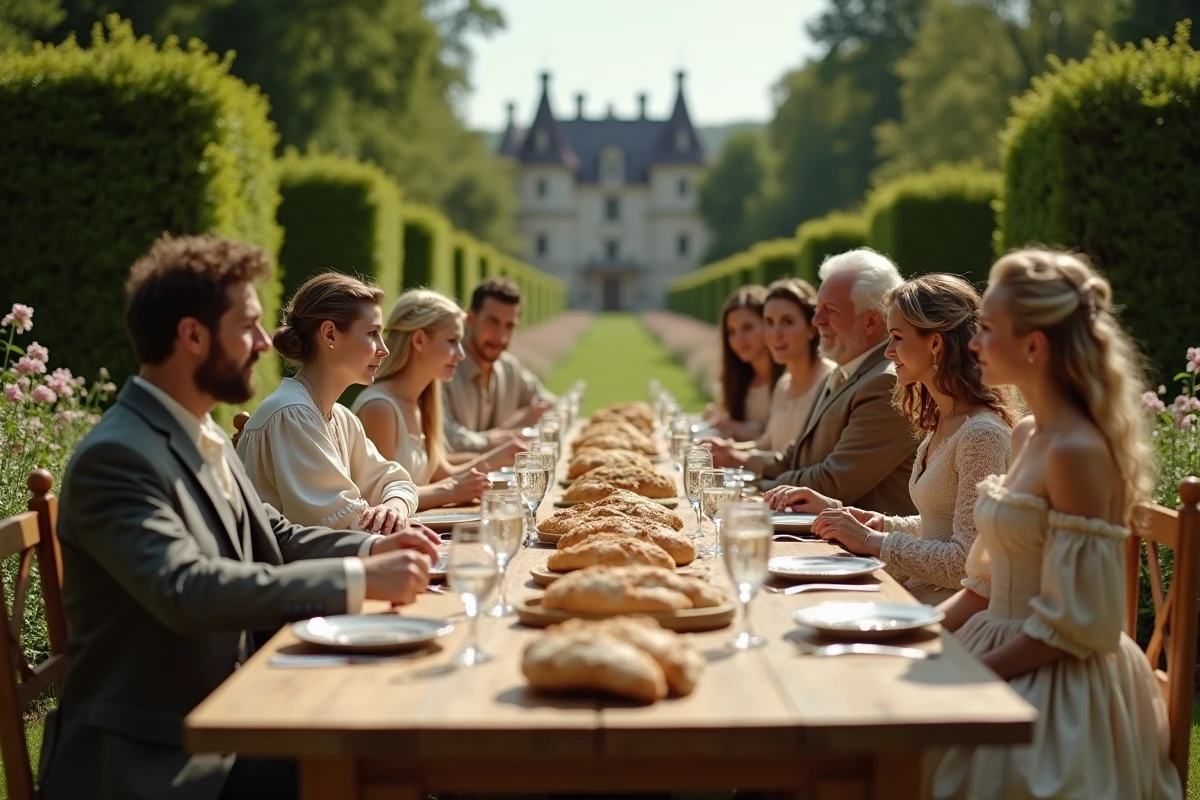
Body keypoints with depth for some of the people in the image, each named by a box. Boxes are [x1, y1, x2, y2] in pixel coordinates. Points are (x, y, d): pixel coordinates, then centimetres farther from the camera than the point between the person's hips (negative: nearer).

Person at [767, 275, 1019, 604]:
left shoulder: (981, 434, -15)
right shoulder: (943, 424, 15)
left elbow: (969, 562, -20)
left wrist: (874, 541, -14)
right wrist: (880, 523, 7)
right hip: (919, 596, 8)